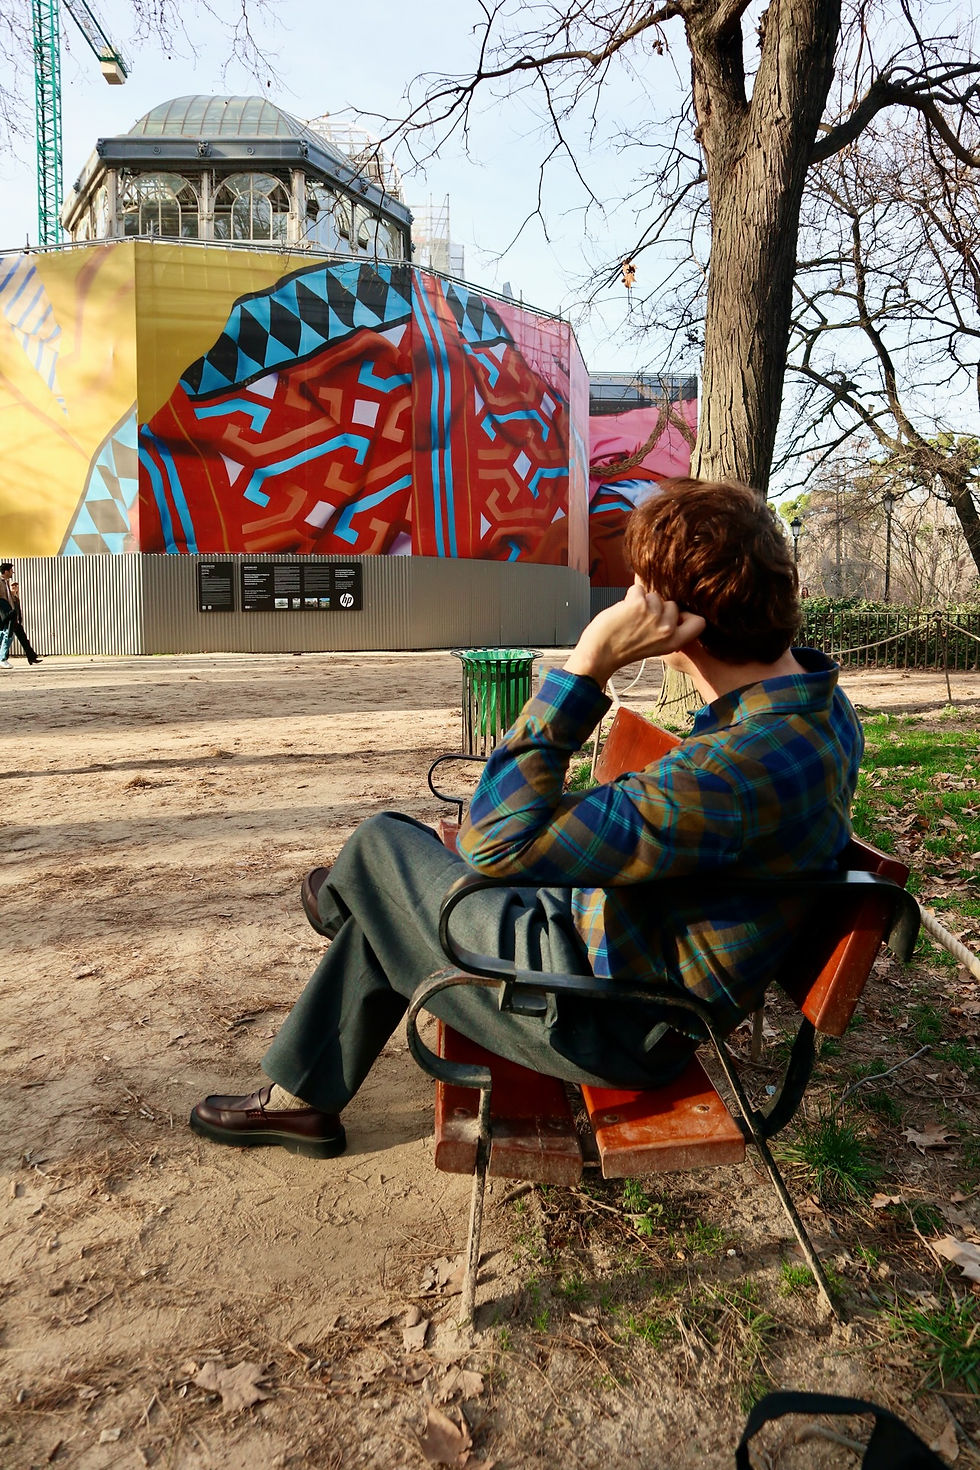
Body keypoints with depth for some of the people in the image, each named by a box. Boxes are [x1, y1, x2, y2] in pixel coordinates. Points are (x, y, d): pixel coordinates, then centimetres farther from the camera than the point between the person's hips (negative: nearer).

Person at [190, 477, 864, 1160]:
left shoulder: (742, 769, -38)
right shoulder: (819, 702, -4)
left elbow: (498, 840, -36)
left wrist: (588, 665, -36)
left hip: (613, 1026, -9)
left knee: (381, 847, 3)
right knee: (386, 913, 19)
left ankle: (342, 900, 42)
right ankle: (301, 1096, 41)